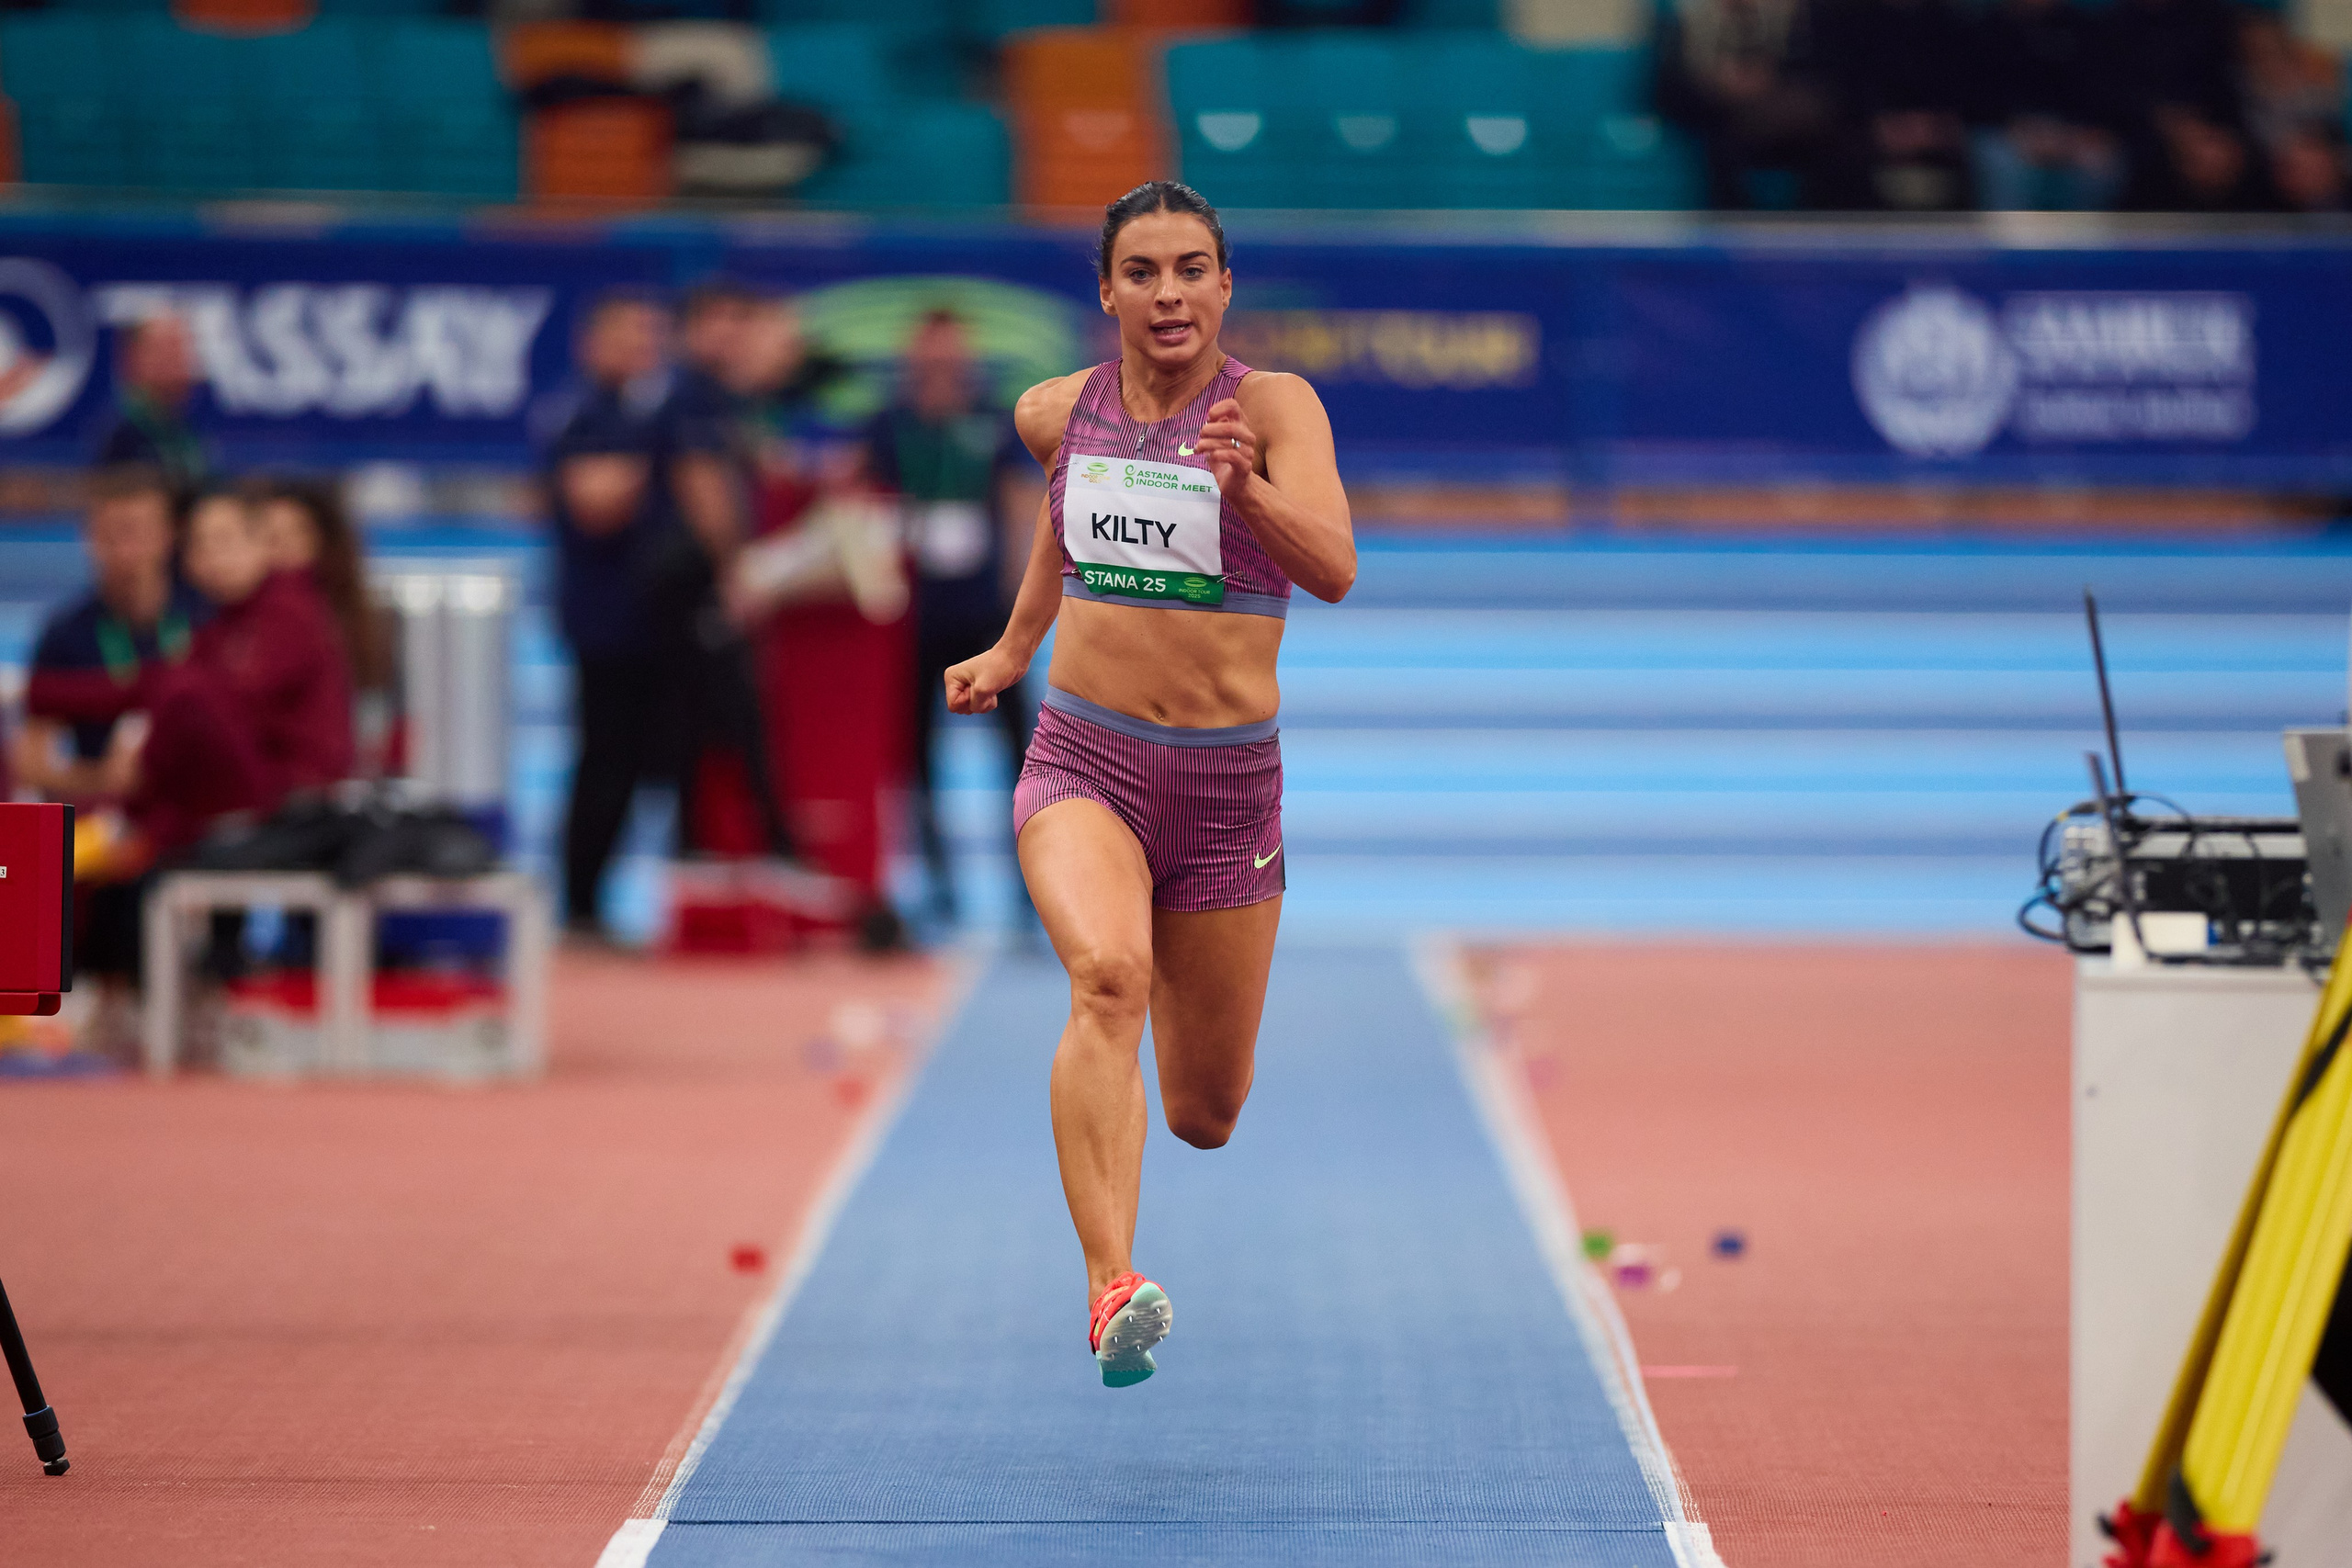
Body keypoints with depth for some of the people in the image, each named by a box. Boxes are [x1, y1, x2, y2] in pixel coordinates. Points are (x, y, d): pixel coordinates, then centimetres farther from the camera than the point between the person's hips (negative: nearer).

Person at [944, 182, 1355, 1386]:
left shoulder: (1275, 408, -10)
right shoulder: (1058, 413, 1)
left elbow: (1333, 571, -25)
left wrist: (1246, 487, -43)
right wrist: (1014, 647, 30)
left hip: (1227, 784, 0)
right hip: (1083, 764, 1)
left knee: (1204, 1116, 11)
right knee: (1106, 974, -32)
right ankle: (1111, 1291, -43)